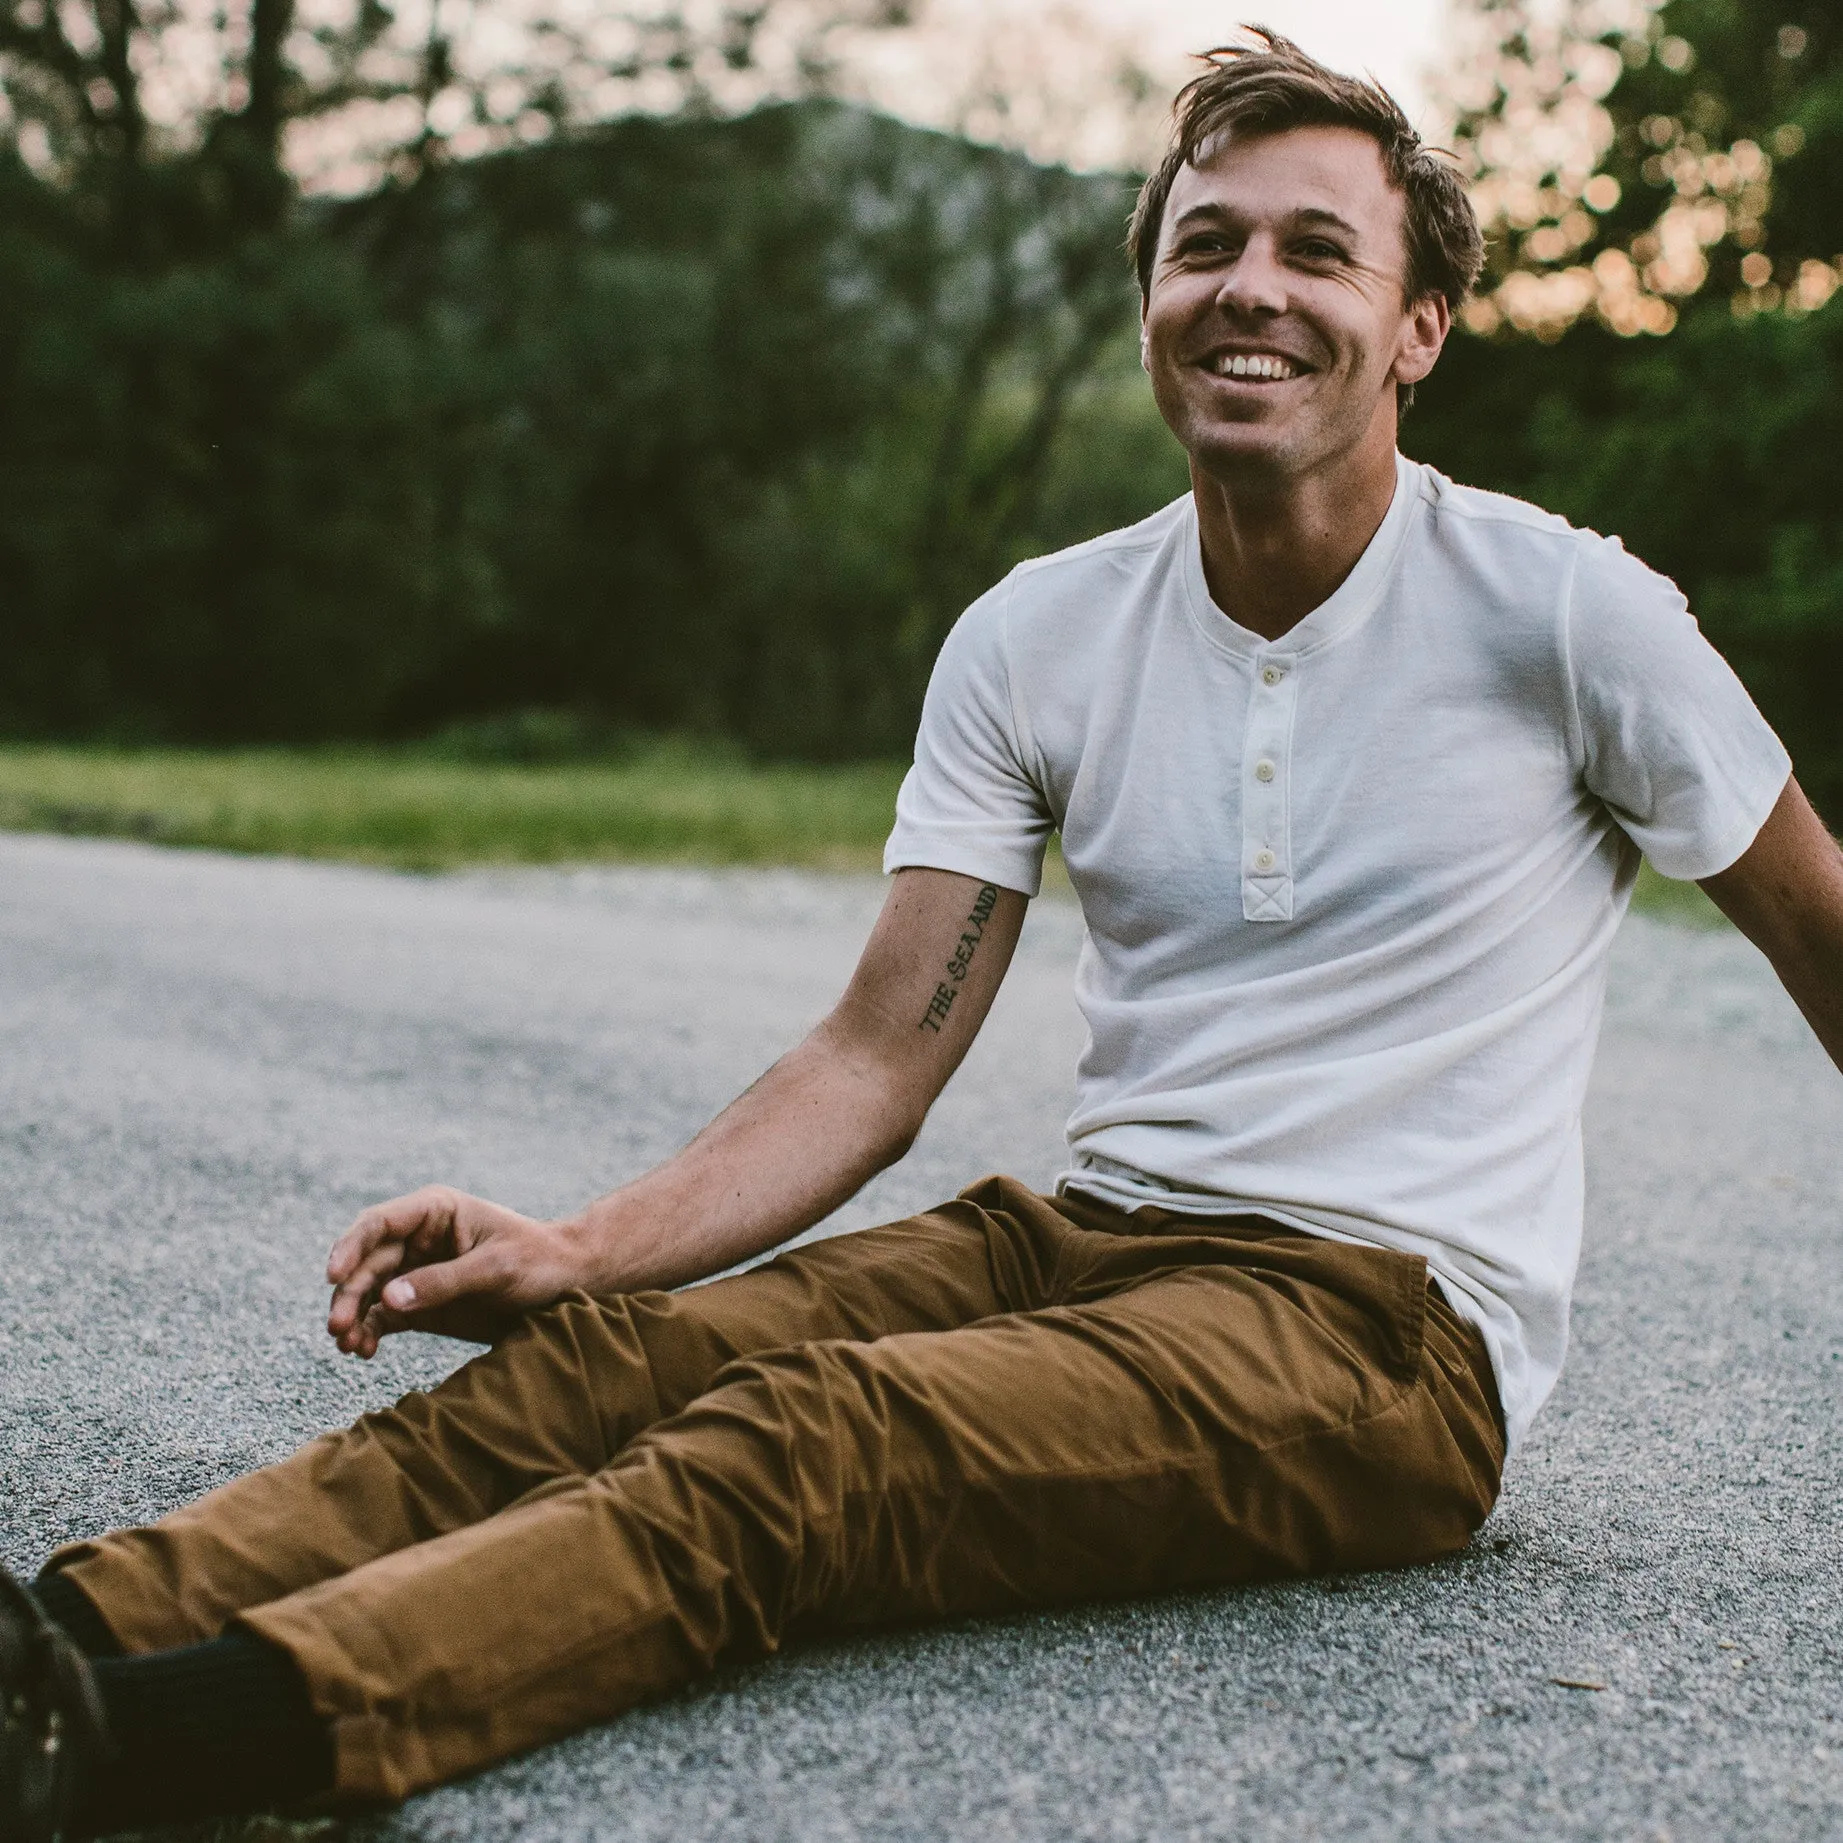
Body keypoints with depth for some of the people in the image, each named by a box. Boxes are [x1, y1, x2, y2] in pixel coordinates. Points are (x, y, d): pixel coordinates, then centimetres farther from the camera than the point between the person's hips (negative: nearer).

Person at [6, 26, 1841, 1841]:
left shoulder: (1564, 612, -5)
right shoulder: (1034, 638, 5)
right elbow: (881, 1058, 2)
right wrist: (580, 1250, -13)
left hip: (1385, 1318, -5)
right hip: (1090, 1236, 5)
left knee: (812, 1437, -31)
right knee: (606, 1359, -22)